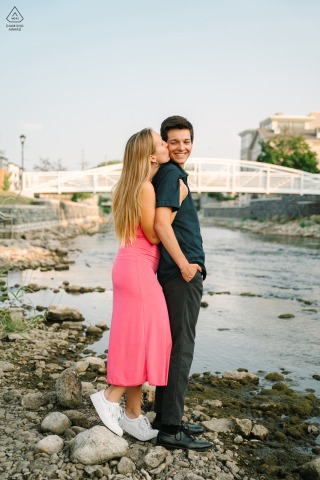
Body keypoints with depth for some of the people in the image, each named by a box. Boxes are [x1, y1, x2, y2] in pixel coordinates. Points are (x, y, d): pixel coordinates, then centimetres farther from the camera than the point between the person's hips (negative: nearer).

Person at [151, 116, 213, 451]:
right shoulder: (171, 174, -11)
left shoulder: (172, 174, 19)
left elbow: (163, 224, 25)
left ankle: (165, 417, 23)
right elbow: (161, 224, -22)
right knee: (181, 348, -6)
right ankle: (171, 429, 1)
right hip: (181, 274, -10)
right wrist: (185, 265, -17)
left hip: (177, 273, 10)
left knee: (172, 346, 14)